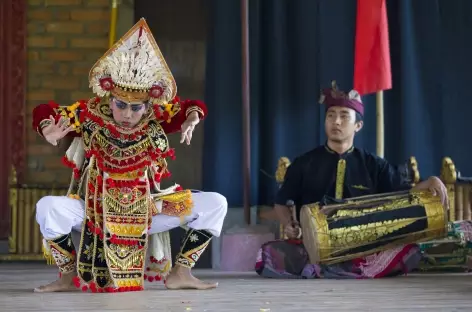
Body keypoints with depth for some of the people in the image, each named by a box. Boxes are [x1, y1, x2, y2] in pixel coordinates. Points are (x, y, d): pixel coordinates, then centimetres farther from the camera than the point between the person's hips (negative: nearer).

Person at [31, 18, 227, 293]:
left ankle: (180, 272, 1)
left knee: (216, 204, -12)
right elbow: (44, 113, -4)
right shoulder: (90, 116, -10)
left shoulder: (157, 118, -5)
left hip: (148, 211, 2)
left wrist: (191, 120, -20)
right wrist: (49, 131, -28)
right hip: (96, 212, -2)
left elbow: (191, 107, 5)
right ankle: (69, 275, -7)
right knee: (48, 207, -32)